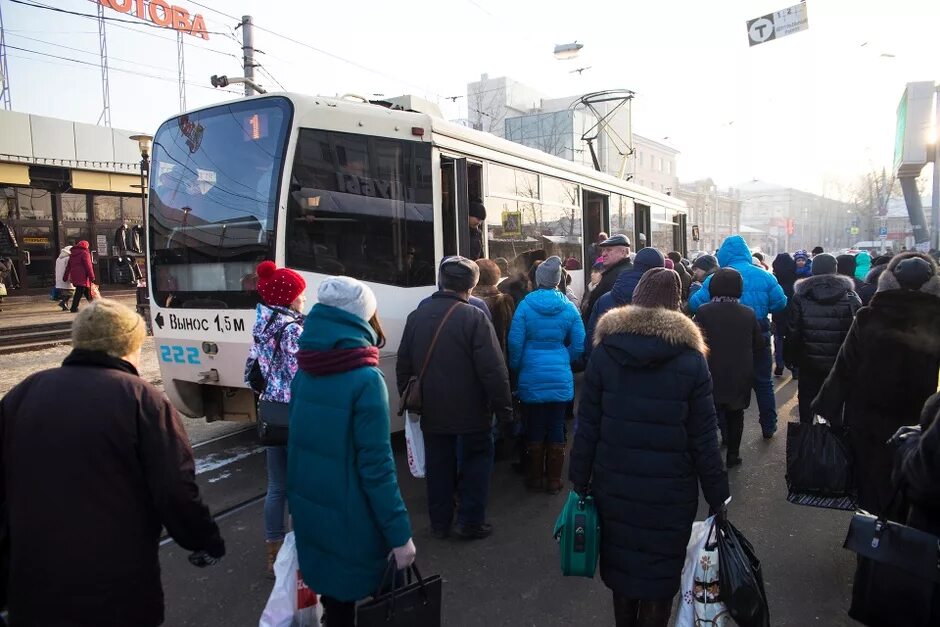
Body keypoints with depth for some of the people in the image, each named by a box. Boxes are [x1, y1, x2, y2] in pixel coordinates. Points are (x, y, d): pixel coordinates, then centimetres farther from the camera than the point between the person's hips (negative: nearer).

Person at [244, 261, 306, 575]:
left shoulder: (262, 326, 8)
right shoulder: (292, 329, -17)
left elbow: (252, 371, 12)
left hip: (269, 410, 8)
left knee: (277, 485, 16)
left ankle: (274, 552, 27)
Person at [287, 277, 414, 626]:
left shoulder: (304, 374, 0)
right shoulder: (365, 380, -21)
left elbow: (297, 446, 10)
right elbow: (376, 465, -21)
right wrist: (399, 533, -15)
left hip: (312, 513, 6)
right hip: (351, 521, -6)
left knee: (332, 589, 22)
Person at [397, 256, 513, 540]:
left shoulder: (417, 315, 1)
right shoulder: (474, 317, -18)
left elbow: (403, 366, 9)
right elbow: (494, 370, -19)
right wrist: (504, 408, -10)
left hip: (432, 411, 5)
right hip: (470, 411, -5)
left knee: (439, 466, 17)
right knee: (475, 462, 13)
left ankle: (440, 522, 27)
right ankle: (470, 522, 17)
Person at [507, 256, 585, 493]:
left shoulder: (525, 305, -8)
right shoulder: (569, 307, -3)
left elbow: (515, 343, -9)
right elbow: (579, 345, -1)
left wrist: (515, 367, 6)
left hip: (532, 378, -1)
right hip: (561, 378, 1)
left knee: (535, 429, 11)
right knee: (556, 429, 9)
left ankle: (535, 478, 22)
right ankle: (554, 480, 17)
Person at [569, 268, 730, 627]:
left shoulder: (606, 350, -4)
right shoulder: (691, 358, -8)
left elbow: (587, 425, -3)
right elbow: (704, 438, -7)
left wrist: (580, 478, 5)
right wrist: (717, 497, 1)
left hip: (615, 485, 2)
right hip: (669, 491, -2)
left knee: (621, 564, 19)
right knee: (659, 572, 12)